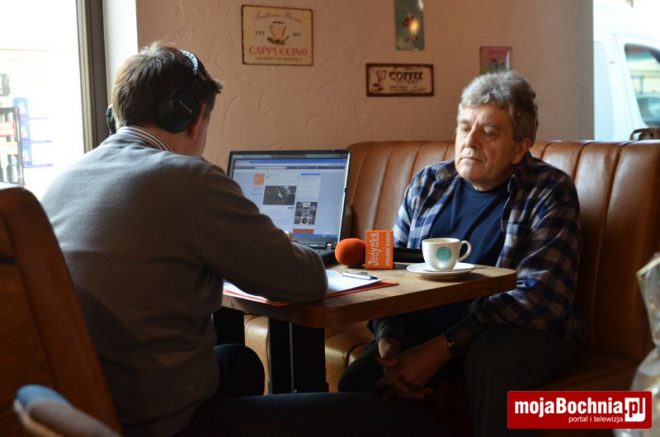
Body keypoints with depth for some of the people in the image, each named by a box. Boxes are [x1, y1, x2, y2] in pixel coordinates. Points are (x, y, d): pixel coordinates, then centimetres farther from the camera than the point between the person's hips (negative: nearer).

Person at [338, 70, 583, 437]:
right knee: (359, 380, -20)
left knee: (491, 357, -36)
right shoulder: (428, 183, 6)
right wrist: (389, 343, -15)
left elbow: (539, 297, -19)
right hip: (427, 324, 4)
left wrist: (441, 349, -25)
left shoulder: (549, 193, -8)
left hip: (523, 331, -3)